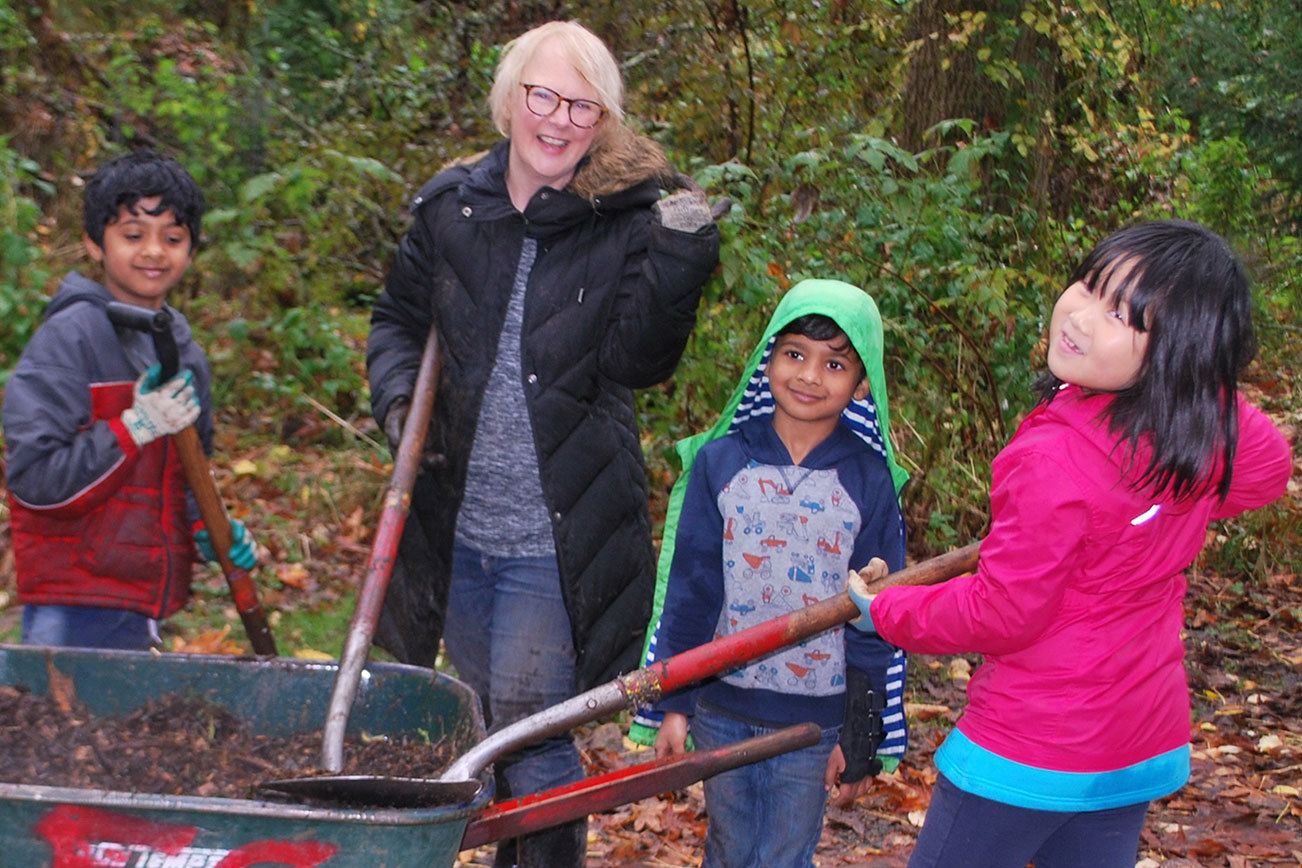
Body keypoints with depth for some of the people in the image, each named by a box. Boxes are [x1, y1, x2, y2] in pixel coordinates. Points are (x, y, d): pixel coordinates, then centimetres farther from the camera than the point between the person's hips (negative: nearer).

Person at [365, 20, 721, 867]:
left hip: (559, 538, -5)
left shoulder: (632, 217, -9)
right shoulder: (451, 205, 1)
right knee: (485, 727, 21)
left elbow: (639, 362, -17)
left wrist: (681, 263, -30)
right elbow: (398, 319, 14)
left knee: (531, 735, -3)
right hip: (456, 529, 5)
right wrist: (398, 395, -4)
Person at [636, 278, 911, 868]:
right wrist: (673, 704, -1)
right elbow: (688, 590, 0)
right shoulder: (720, 463, -4)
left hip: (815, 721, -1)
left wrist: (860, 738, -2)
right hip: (722, 709, 1)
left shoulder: (869, 483, -6)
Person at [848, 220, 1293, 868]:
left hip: (1029, 752, -7)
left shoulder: (1054, 459, -30)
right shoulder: (1210, 418, -11)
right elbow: (1269, 470, 13)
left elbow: (1000, 614, -20)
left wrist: (885, 612, -4)